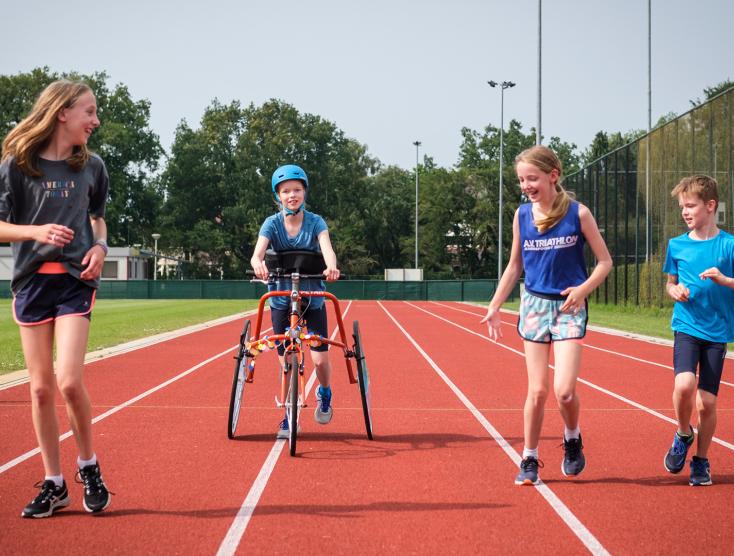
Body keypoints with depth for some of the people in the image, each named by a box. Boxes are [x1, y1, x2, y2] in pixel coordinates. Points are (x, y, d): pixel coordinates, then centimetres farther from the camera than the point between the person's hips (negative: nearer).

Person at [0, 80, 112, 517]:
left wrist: (100, 247, 0)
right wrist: (37, 231, -18)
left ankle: (89, 466, 9)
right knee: (41, 387, 3)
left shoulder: (91, 166, 6)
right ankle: (54, 484, 15)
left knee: (69, 380, -15)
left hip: (76, 280, 0)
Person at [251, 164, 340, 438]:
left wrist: (331, 266, -49)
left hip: (313, 299, 0)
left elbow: (327, 248, -26)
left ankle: (324, 395, 28)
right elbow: (258, 252, -24)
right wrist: (258, 264, -49)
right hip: (281, 299, 1)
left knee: (320, 359, -5)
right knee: (286, 363, 2)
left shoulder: (315, 221, -8)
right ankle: (289, 417, 17)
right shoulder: (272, 223, -8)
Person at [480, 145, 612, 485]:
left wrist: (583, 289, -18)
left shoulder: (578, 213, -7)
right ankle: (529, 460, 16)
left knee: (564, 390, -13)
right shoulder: (522, 215, 2)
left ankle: (572, 439, 18)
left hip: (569, 307, -2)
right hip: (534, 304, 3)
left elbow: (604, 261, -2)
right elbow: (514, 266, 13)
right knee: (537, 390, 2)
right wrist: (494, 307, 9)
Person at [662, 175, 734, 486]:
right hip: (686, 328, 1)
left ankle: (701, 461, 22)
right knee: (684, 385, -23)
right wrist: (675, 291, -3)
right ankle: (683, 435, 6)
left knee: (706, 402, 0)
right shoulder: (676, 245, 6)